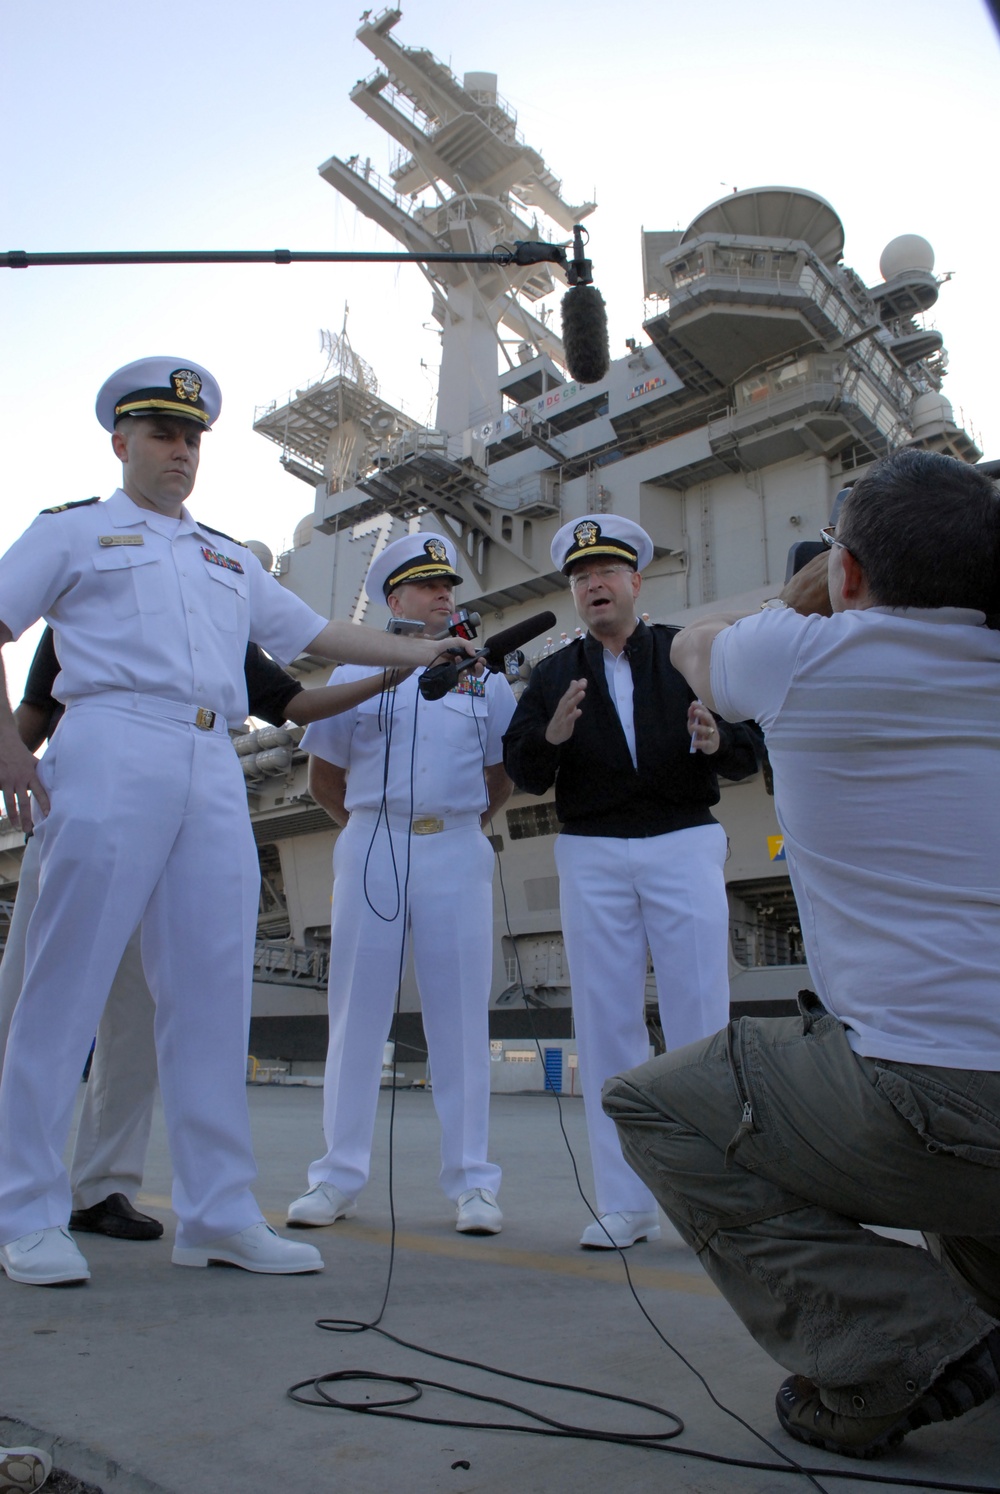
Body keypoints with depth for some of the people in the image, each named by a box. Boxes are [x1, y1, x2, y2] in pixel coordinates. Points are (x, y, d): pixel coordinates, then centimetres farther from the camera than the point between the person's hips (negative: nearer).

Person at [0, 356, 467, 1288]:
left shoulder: (230, 561, 29)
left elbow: (318, 635, 28)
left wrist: (430, 654, 23)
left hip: (214, 771, 4)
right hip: (111, 751, -4)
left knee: (211, 992, 0)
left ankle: (218, 1215, 6)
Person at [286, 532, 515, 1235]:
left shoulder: (485, 680, 13)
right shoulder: (357, 673, 10)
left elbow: (500, 775, 20)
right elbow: (324, 775, 14)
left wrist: (469, 826, 12)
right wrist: (370, 829, 11)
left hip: (457, 853, 1)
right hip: (371, 848, 0)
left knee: (462, 1014, 1)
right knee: (358, 1011, 3)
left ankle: (471, 1182, 9)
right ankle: (339, 1178, 13)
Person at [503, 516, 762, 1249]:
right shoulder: (553, 675, 12)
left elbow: (749, 751, 2)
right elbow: (524, 773, 3)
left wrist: (718, 740, -20)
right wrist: (550, 736, -18)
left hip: (684, 844, -2)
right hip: (592, 857, 2)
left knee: (700, 1021, -2)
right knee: (608, 1026, 4)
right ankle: (626, 1202, 12)